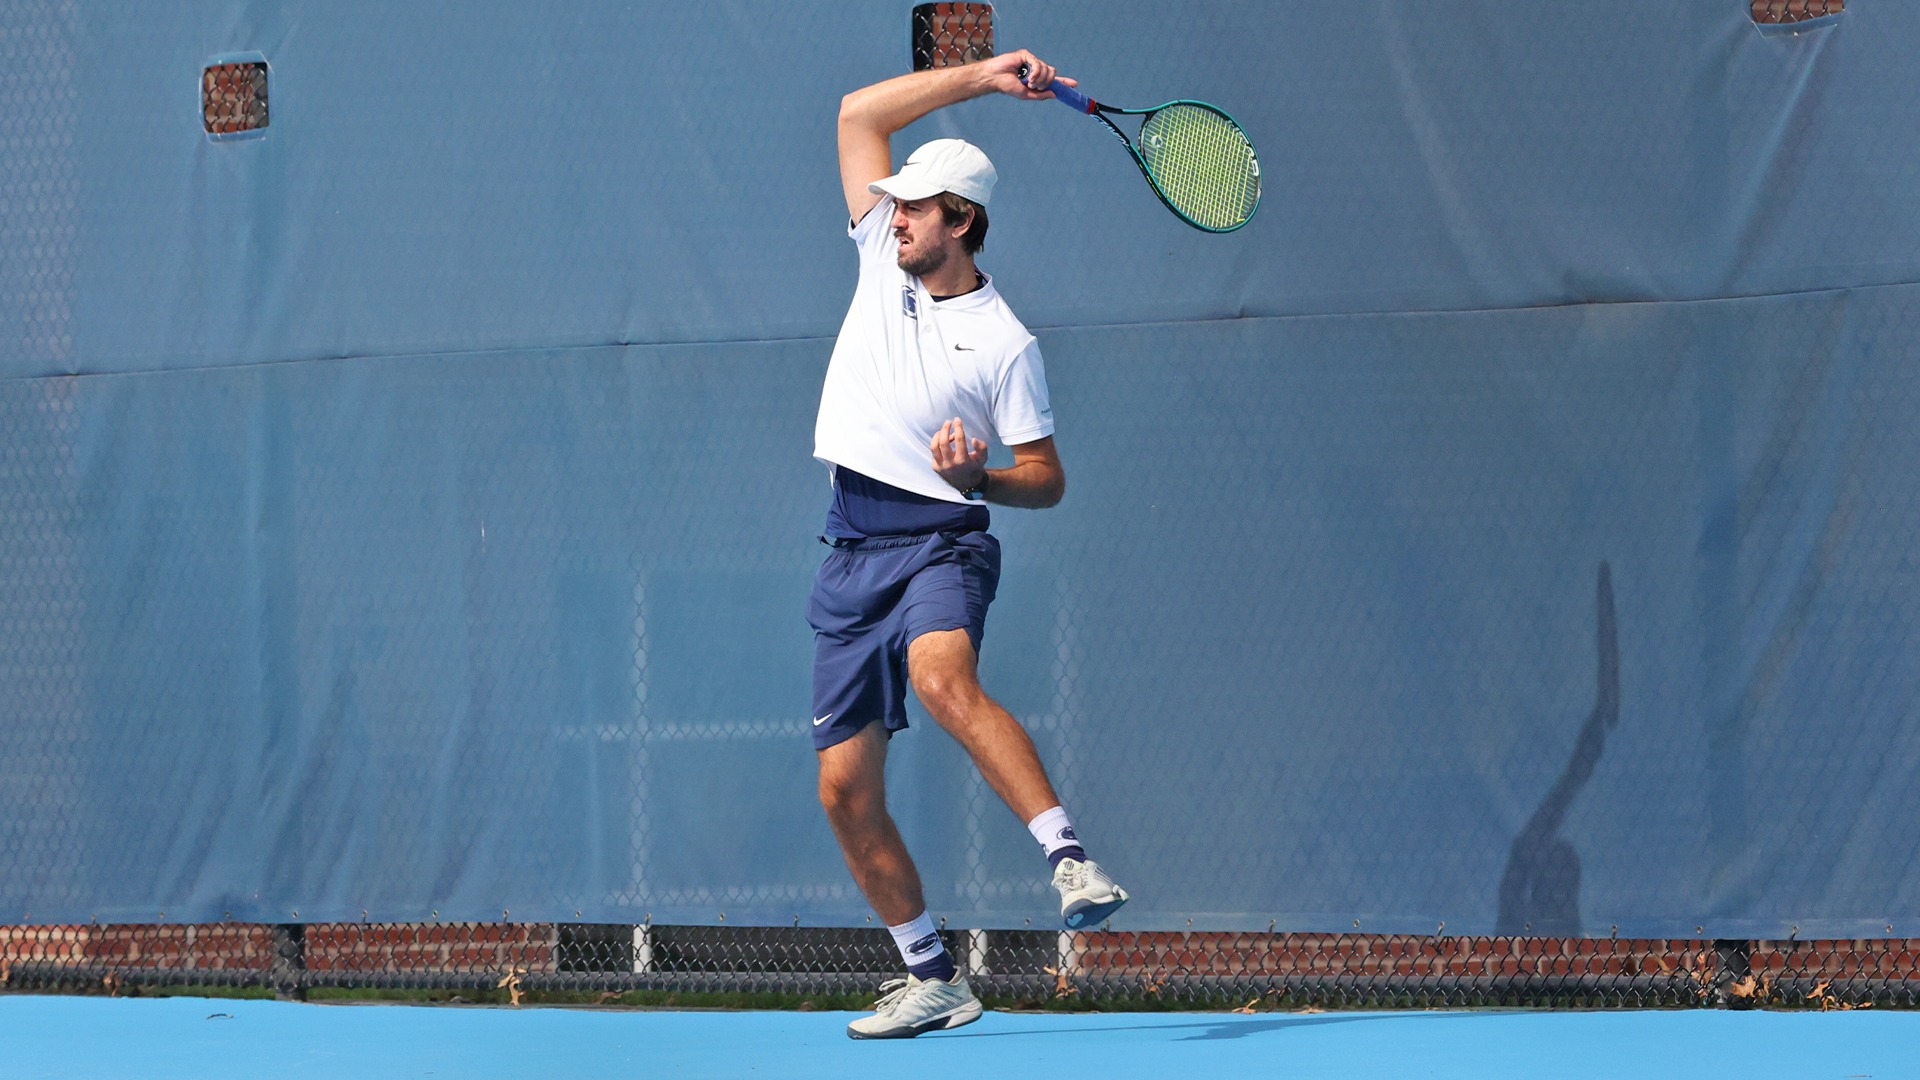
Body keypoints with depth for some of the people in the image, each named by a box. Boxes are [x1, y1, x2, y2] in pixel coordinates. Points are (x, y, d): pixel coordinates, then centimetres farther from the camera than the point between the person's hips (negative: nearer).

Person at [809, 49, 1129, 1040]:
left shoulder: (1003, 343, -3)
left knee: (944, 679, -38)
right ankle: (931, 980, 12)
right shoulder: (882, 262, 10)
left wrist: (979, 475, -19)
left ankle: (1071, 859, -44)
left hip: (937, 542, -6)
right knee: (845, 788, 2)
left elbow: (1047, 479, 1)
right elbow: (859, 115, 11)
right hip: (852, 555, 6)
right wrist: (979, 77, 6)